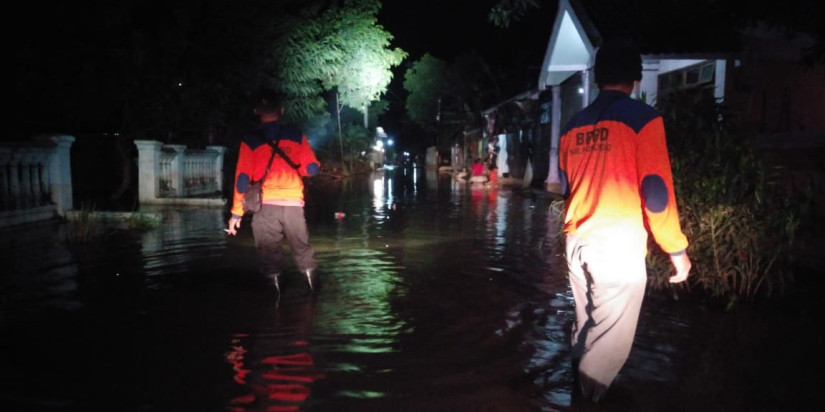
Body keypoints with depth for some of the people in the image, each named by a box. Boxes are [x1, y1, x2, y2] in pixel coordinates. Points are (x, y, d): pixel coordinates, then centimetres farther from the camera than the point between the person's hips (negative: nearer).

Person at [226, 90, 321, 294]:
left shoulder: (250, 140, 2)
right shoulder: (296, 136, 6)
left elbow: (242, 179, -2)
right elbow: (312, 169, 3)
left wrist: (236, 213, 4)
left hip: (266, 206, -1)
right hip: (293, 204, 2)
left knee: (269, 255, 8)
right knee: (303, 251, 16)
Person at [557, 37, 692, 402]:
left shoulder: (574, 124, 11)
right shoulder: (642, 117, -7)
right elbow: (656, 190, -12)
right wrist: (677, 249, -2)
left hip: (577, 244, 7)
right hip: (619, 246, -6)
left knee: (586, 330, 20)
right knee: (609, 340, 3)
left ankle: (579, 395, 33)